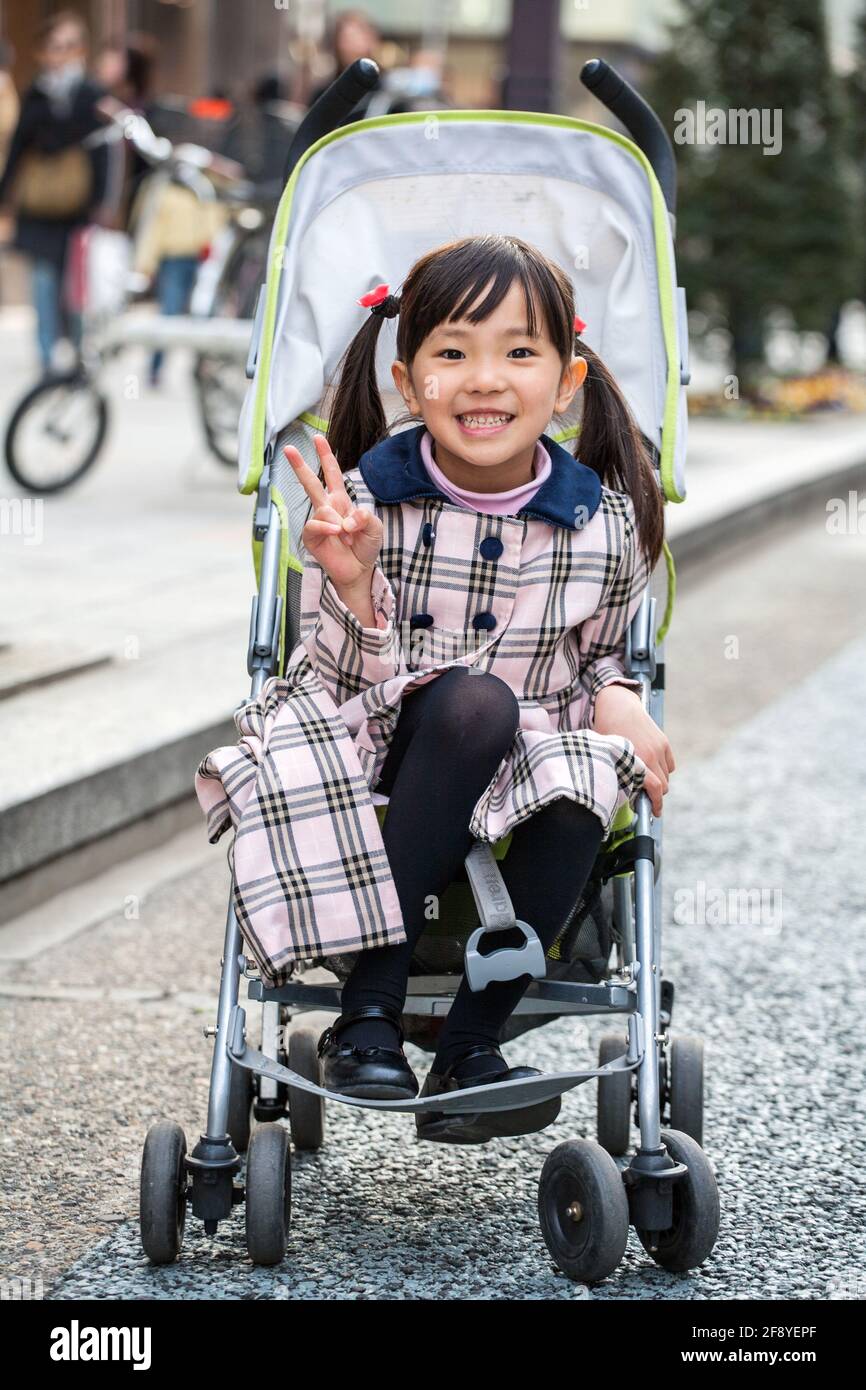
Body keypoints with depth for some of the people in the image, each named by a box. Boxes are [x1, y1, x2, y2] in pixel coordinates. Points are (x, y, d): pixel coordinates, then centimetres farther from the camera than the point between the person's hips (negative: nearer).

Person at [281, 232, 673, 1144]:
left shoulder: (605, 523, -3)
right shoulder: (364, 502, -8)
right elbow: (341, 691, -9)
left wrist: (615, 703, -8)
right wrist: (354, 588, -27)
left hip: (524, 808, 2)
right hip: (383, 791, -2)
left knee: (584, 772, -31)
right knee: (472, 700, -32)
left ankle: (467, 1049, -18)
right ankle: (369, 1010, -27)